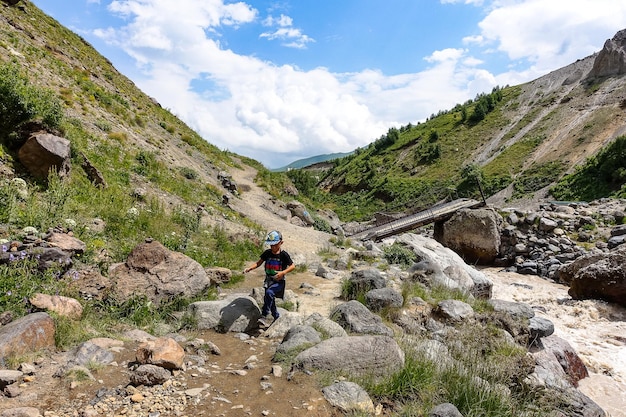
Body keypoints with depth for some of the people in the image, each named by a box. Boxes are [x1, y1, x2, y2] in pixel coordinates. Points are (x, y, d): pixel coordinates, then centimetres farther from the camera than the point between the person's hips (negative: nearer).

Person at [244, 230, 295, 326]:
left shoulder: (283, 255, -11)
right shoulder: (267, 253, 1)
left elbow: (292, 266, -8)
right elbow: (258, 263, 7)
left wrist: (283, 272, -25)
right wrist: (249, 268, -10)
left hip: (279, 281, -5)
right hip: (268, 280, 5)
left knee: (269, 292, -31)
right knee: (270, 300, 11)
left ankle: (264, 316, -26)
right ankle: (277, 318, 34)